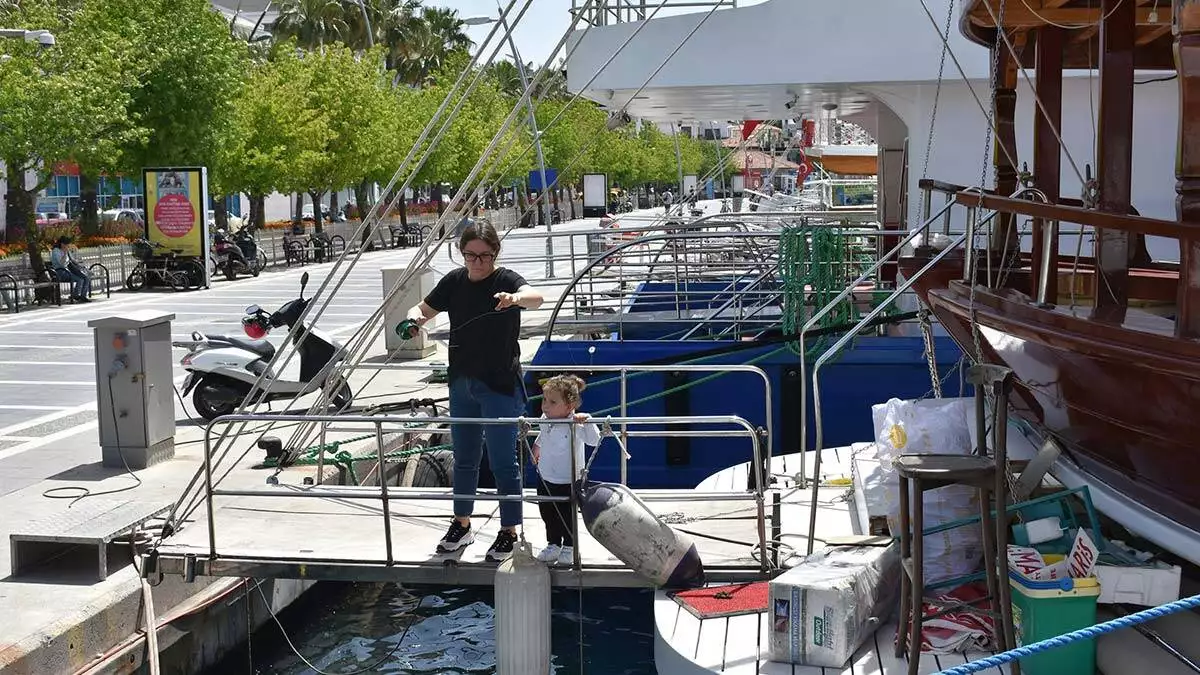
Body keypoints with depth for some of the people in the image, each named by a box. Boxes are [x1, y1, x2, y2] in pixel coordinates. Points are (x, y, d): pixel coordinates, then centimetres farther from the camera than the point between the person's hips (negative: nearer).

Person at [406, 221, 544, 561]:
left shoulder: (506, 280, -13)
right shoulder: (454, 282, 4)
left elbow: (536, 296, -34)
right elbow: (423, 309, 12)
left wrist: (517, 297, -57)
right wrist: (414, 317, -12)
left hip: (500, 386, -6)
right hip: (462, 384, 6)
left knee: (503, 461, 0)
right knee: (464, 457, 18)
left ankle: (509, 531, 14)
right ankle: (461, 524, 33)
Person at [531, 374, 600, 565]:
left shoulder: (575, 425, -27)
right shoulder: (545, 419, -8)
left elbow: (594, 441, -37)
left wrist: (587, 421, -46)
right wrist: (537, 447, 30)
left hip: (568, 482, -5)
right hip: (546, 479, 5)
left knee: (568, 518, 12)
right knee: (548, 516, 18)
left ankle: (569, 548, 32)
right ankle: (553, 545, 37)